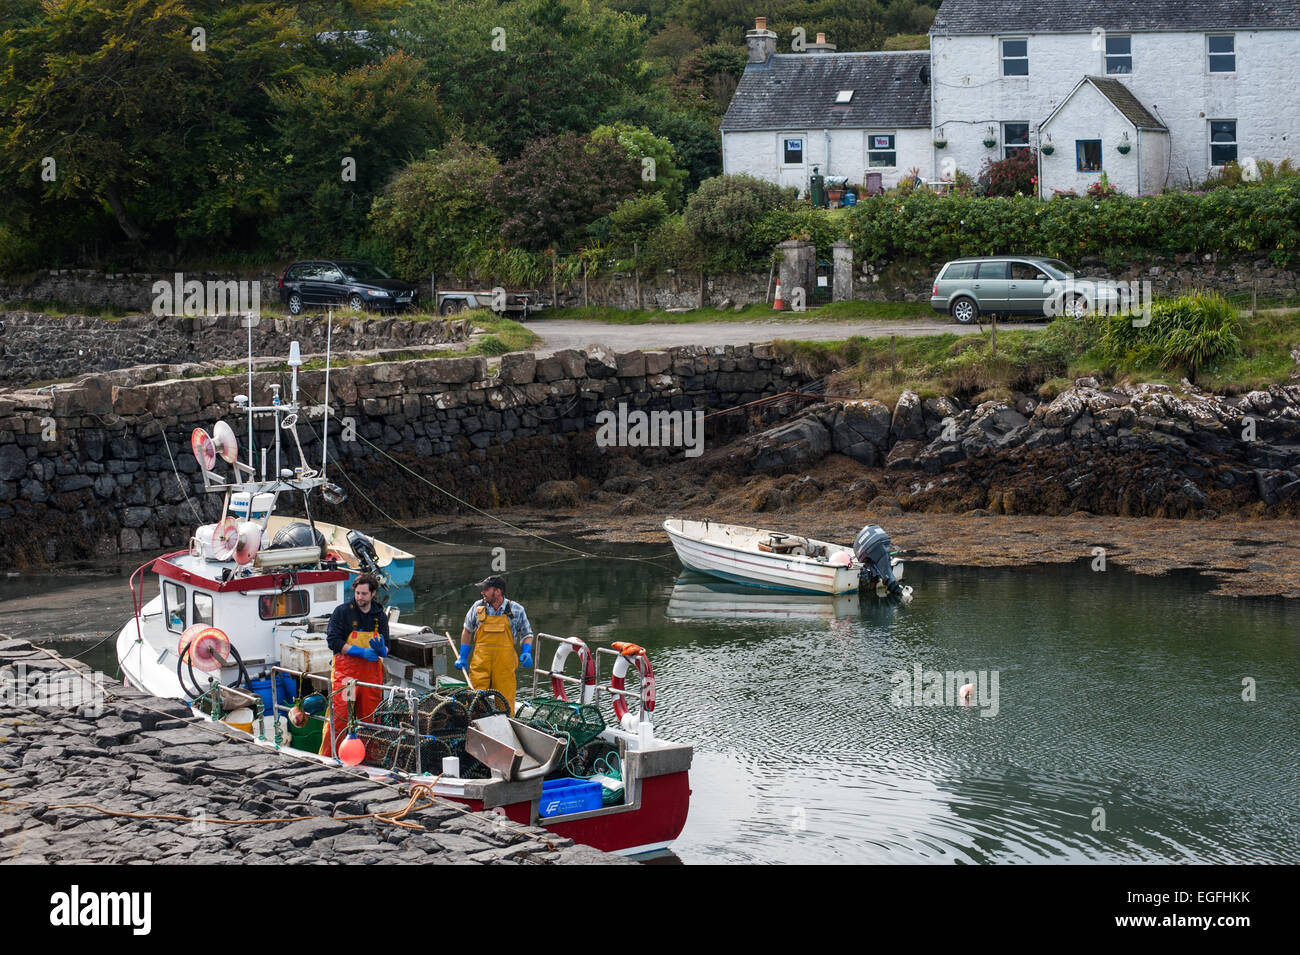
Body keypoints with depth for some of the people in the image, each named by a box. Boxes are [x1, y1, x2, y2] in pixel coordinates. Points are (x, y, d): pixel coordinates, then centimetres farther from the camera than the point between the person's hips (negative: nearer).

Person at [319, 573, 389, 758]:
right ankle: (327, 757, -6)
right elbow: (333, 641, -7)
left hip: (371, 672, 4)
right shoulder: (342, 611, 0)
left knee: (369, 717, 6)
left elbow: (386, 650, 12)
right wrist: (360, 652, -16)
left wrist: (381, 649, -14)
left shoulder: (380, 616, 12)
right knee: (338, 716, -10)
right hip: (345, 670, -4)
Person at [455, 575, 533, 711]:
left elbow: (527, 634, 14)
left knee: (505, 701, -3)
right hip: (480, 661, 1)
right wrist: (463, 657, 14)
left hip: (505, 664, -1)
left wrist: (527, 652, -5)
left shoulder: (516, 610, 3)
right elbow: (467, 630, 18)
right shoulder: (478, 607, 6)